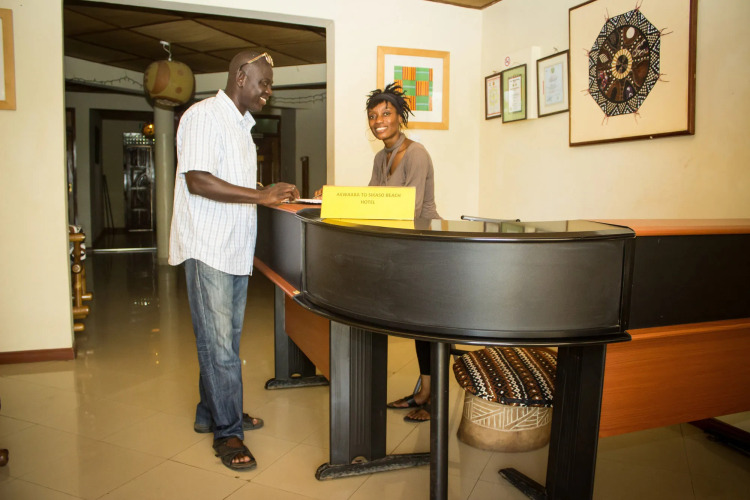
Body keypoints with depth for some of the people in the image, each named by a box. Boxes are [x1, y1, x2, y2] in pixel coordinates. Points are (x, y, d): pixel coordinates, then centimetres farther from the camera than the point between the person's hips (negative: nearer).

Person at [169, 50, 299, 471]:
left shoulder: (243, 124, 19)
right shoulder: (204, 116, -10)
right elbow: (198, 181, -21)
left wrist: (274, 197, 11)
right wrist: (262, 195, -23)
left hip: (236, 248, 9)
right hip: (208, 249, -9)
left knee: (226, 339, 15)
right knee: (220, 344, -3)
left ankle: (212, 412, 30)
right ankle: (228, 432, 9)